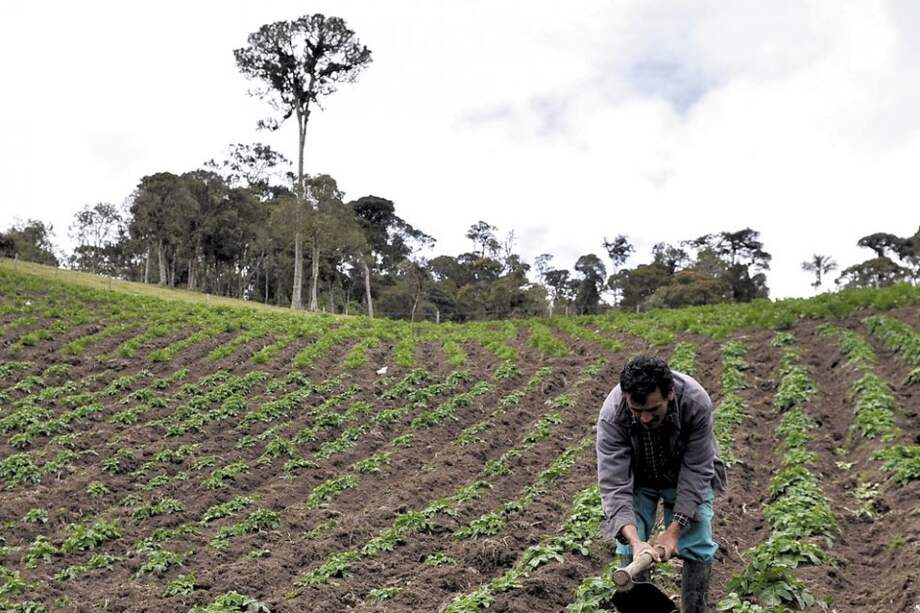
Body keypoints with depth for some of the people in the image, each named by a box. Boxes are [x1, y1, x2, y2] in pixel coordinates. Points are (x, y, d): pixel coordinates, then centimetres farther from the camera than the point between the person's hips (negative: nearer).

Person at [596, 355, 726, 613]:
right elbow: (613, 484, -33)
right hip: (636, 478, 0)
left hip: (685, 476, 0)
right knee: (629, 550, -8)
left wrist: (673, 530, -29)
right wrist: (635, 540, -45)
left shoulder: (696, 402, -34)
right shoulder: (612, 414, -34)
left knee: (697, 547, -7)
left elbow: (696, 471, -25)